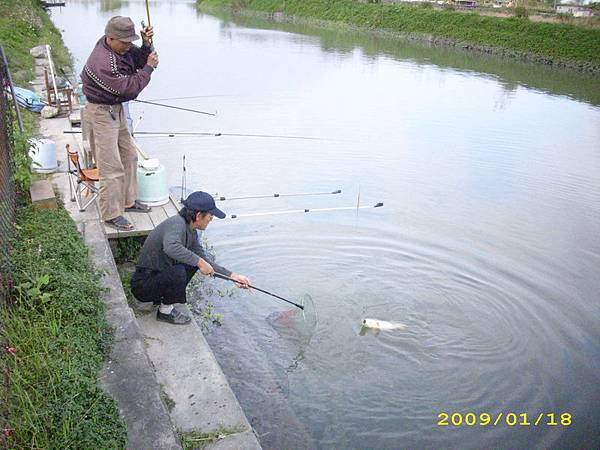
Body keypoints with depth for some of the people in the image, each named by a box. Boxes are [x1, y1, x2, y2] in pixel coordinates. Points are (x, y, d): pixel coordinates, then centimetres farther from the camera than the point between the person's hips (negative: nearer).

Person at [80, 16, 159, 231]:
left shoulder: (121, 48, 0)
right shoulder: (104, 63, -28)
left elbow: (138, 60, 12)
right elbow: (129, 87, -26)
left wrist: (147, 45, -8)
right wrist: (149, 67, -16)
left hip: (116, 110, 10)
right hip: (101, 113, -10)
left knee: (129, 156, 18)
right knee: (111, 167, -6)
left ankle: (128, 201, 32)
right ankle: (111, 214, 5)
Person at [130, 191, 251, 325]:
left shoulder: (191, 232, 4)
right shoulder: (177, 224, -23)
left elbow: (205, 262, 10)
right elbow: (171, 247, -45)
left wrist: (232, 276, 4)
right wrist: (199, 262, -36)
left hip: (159, 276, 9)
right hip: (143, 285, -9)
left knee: (194, 261, 9)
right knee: (178, 272, -31)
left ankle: (161, 297, 12)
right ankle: (165, 311, -5)